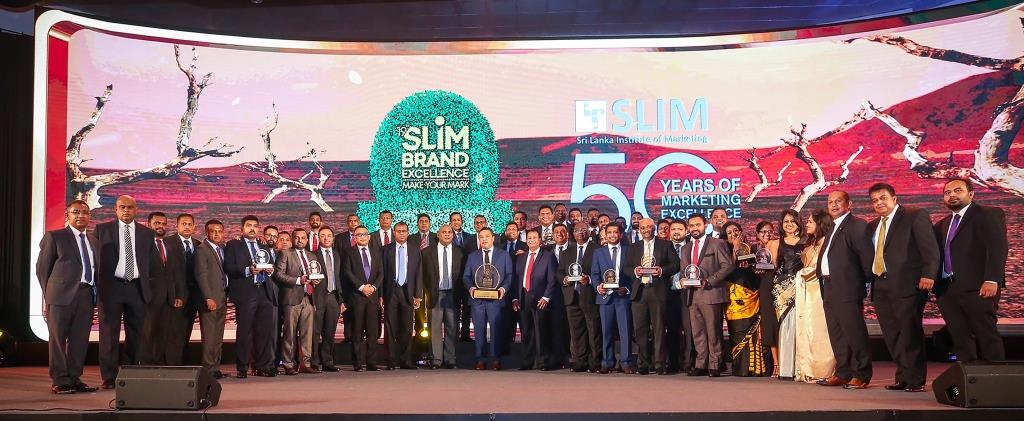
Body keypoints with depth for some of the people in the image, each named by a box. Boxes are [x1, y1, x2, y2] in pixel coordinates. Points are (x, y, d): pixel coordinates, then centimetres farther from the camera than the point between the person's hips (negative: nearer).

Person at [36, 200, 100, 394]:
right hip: (62, 295, -5)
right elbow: (42, 268, 3)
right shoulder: (54, 237, 2)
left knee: (80, 340, 6)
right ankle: (59, 381, 4)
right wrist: (49, 293, 0)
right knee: (58, 338, -1)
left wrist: (95, 292, 9)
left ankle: (74, 378, 14)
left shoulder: (94, 240, 17)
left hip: (87, 296, 5)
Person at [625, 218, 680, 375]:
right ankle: (643, 364, 6)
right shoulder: (634, 247, 19)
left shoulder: (665, 245, 9)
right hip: (639, 291, 3)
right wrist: (635, 271, -5)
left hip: (658, 291, -3)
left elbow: (676, 265, 4)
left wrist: (662, 270, -12)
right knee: (640, 328, 0)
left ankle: (659, 363, 0)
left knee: (659, 328, -3)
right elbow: (626, 267, 16)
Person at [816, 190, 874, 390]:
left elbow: (867, 257, -12)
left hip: (847, 289, -9)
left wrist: (864, 282, -8)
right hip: (829, 289, 9)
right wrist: (824, 283, 10)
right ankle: (843, 373, 20)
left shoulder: (857, 226, -7)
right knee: (836, 335, 12)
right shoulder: (833, 228, 21)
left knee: (854, 332, -4)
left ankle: (861, 375, 3)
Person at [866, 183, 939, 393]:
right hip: (880, 287, 7)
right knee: (892, 336, 8)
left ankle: (915, 381, 2)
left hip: (907, 285, -7)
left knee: (910, 334, -5)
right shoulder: (872, 226, 20)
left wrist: (928, 275, -18)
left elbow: (930, 248, -8)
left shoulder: (915, 216, 0)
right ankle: (902, 378, 15)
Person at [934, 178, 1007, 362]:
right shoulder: (942, 225, 23)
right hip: (947, 291, 6)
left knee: (987, 336, -4)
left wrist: (992, 280, -19)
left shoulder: (989, 214, 2)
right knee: (961, 340, 4)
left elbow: (997, 248, -9)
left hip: (978, 288, -6)